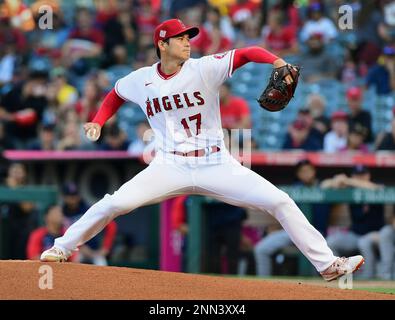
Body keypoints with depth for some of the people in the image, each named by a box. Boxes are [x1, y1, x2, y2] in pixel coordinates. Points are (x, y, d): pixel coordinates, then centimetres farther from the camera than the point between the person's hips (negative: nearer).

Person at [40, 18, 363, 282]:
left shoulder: (204, 69, -7)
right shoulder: (141, 80, 1)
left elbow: (246, 53, -15)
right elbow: (116, 94, 21)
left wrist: (276, 61, -33)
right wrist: (98, 122, 5)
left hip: (216, 164, 0)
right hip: (170, 168, 1)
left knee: (280, 201, -10)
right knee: (115, 203, -17)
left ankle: (327, 264, -2)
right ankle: (61, 249, 2)